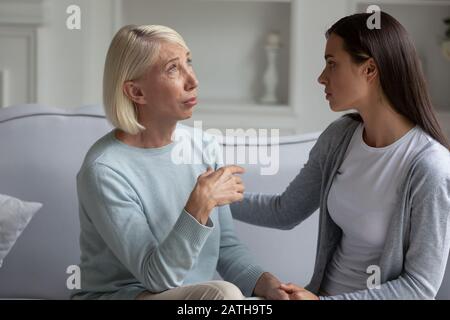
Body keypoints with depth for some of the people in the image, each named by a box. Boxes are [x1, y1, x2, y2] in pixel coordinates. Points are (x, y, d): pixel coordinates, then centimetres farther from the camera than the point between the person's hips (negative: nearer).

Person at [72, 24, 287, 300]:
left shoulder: (205, 148, 2)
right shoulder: (105, 170, -18)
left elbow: (227, 246, 6)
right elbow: (158, 277, -20)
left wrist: (266, 283, -11)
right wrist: (201, 204, -30)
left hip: (200, 299, 6)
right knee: (223, 293, -30)